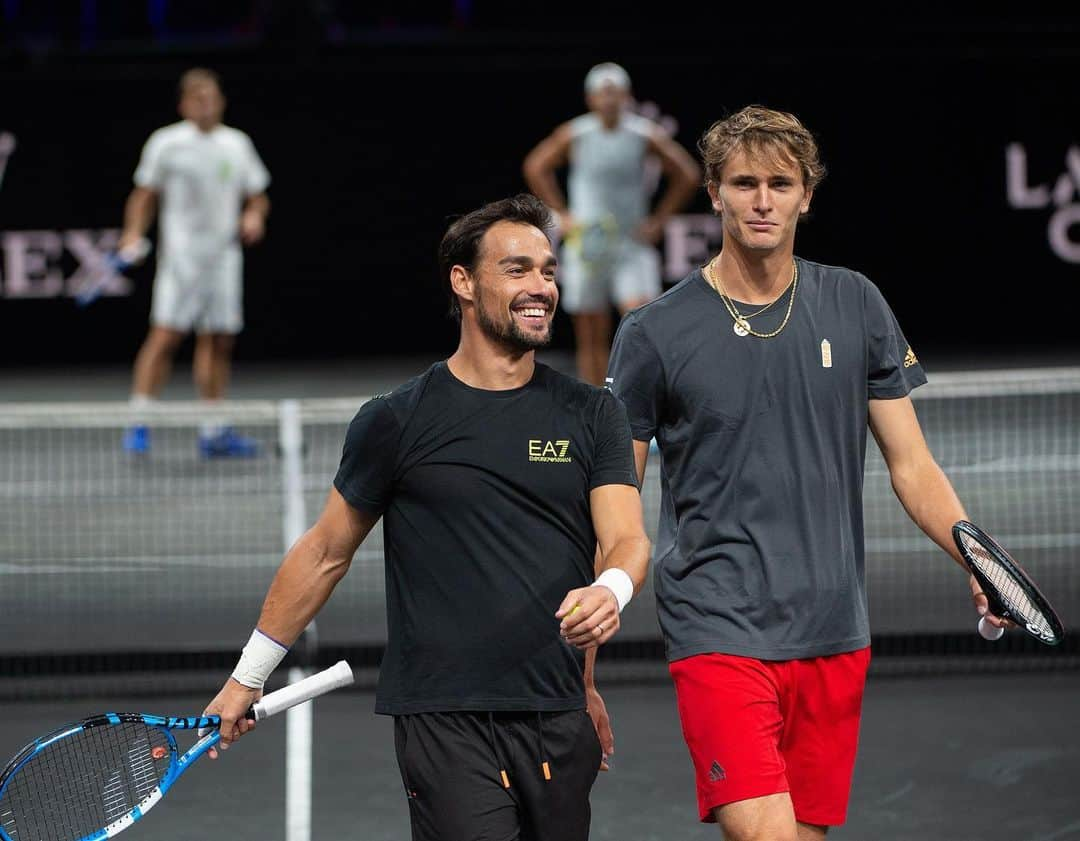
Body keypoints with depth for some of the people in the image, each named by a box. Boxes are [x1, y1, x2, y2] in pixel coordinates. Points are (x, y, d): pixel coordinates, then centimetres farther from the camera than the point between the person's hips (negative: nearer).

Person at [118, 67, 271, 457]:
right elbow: (145, 195, 4)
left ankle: (213, 431, 13)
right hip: (180, 253, -4)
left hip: (224, 254, 4)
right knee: (165, 336, -13)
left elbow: (257, 196, 17)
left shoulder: (237, 144, 10)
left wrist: (254, 216, -3)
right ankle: (138, 422, -12)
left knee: (219, 343, 6)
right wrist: (134, 231, -11)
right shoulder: (166, 143, 0)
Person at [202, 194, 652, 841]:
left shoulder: (593, 414, 9)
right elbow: (326, 552, 11)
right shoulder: (397, 421, 2)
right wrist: (247, 679, 14)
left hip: (560, 719, 3)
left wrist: (610, 590, -25)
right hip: (442, 717, -3)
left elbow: (628, 538, 0)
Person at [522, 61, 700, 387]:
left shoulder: (647, 136, -3)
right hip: (586, 245, 1)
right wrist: (561, 214, 5)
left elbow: (687, 175, 8)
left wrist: (659, 220, 2)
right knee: (591, 338, 3)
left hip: (633, 245, -1)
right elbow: (535, 167, 12)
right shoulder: (574, 136, -2)